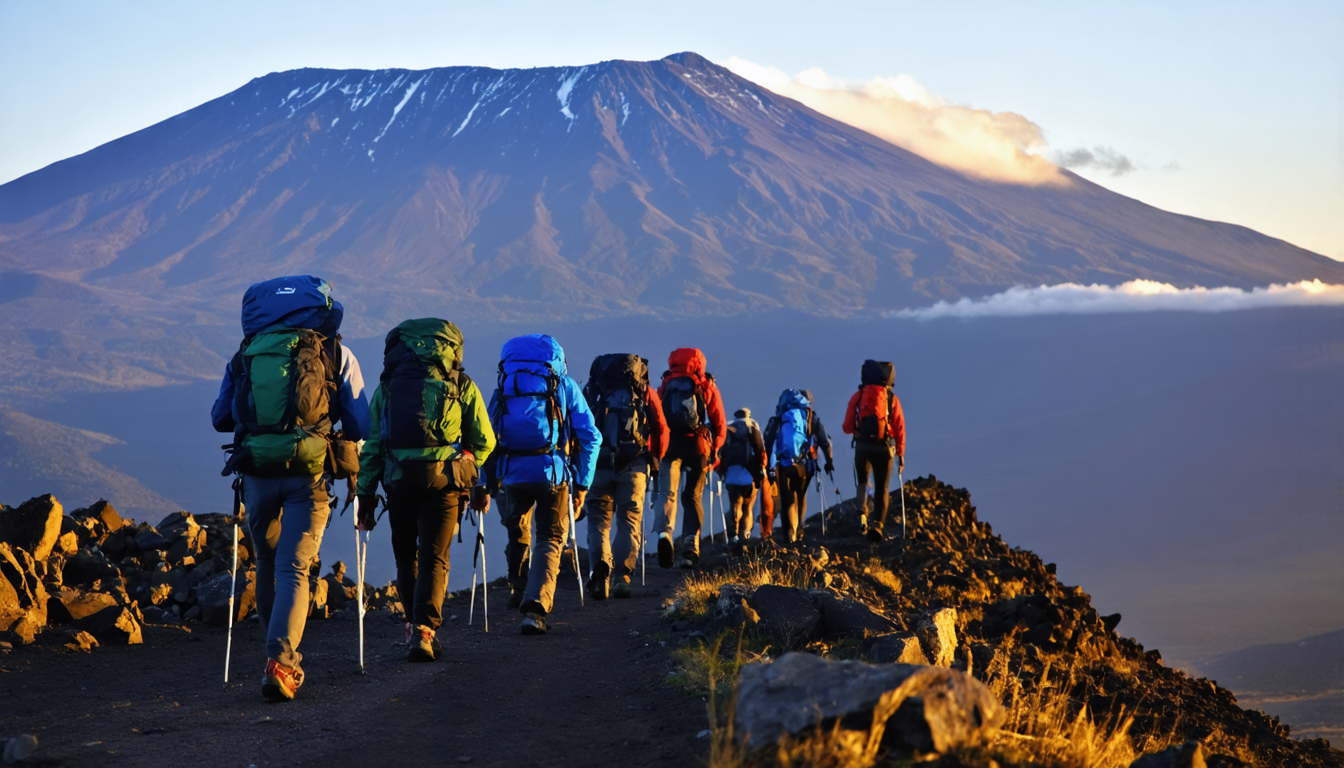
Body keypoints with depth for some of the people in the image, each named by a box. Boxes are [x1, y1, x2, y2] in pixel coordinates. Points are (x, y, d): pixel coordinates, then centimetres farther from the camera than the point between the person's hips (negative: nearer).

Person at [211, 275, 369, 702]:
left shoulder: (245, 354, 11)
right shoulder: (336, 355, 6)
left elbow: (220, 419, 17)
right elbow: (360, 427, 7)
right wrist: (335, 438, 28)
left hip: (256, 473, 2)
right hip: (308, 475, -2)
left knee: (267, 565, 20)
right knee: (293, 570, -3)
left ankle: (281, 657, 29)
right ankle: (280, 660, -20)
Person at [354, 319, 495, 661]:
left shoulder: (387, 386, 13)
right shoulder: (462, 386, 9)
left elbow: (373, 443, 8)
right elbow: (484, 441, 11)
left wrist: (366, 494, 9)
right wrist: (467, 469, 30)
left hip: (400, 478, 2)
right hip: (445, 478, -1)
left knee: (405, 553, 19)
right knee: (434, 557, 1)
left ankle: (415, 624, 21)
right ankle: (424, 629, -13)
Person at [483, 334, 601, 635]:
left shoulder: (503, 388, 14)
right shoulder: (565, 386, 7)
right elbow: (590, 437, 0)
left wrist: (482, 486, 11)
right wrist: (582, 483, 5)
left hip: (513, 474, 2)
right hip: (554, 472, -2)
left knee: (517, 534, 25)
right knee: (550, 541, 4)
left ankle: (518, 591, 42)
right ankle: (535, 607, -14)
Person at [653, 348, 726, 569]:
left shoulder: (665, 386, 12)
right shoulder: (707, 386, 10)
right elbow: (720, 422, 5)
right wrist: (715, 449, 12)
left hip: (670, 444, 0)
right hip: (698, 445, 0)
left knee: (668, 492, -4)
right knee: (693, 497, 11)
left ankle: (664, 532, -32)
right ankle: (690, 548, 4)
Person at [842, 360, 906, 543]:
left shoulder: (858, 397, 2)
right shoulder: (892, 399, 1)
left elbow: (847, 427, 0)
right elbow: (900, 428, -2)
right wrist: (901, 454, 5)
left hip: (862, 446, 1)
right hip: (884, 448, -1)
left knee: (862, 482, 24)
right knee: (881, 489, 7)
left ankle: (862, 513, 4)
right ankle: (878, 524, -11)